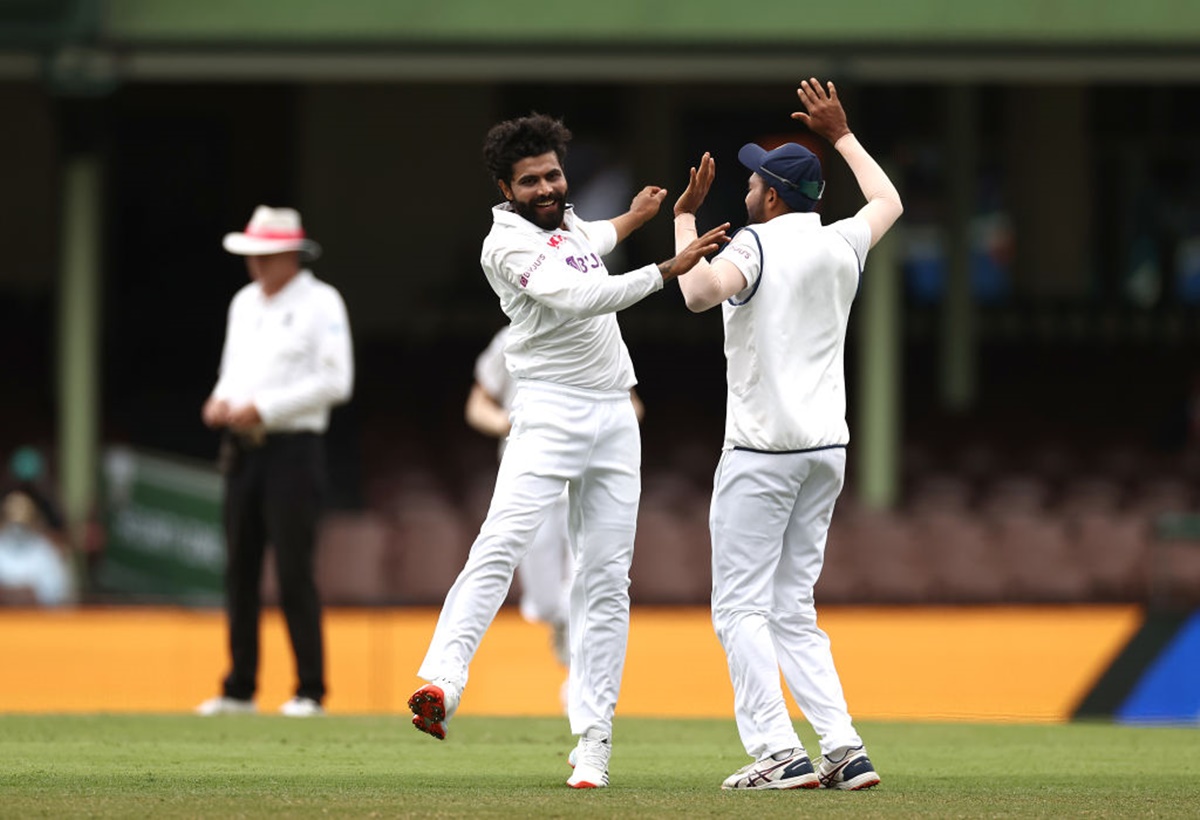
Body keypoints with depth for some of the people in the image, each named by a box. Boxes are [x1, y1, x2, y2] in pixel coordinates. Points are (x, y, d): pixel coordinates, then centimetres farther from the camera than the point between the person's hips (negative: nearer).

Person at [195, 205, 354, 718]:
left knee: (294, 572, -8)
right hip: (243, 447, 7)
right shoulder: (244, 303, 17)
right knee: (239, 570, 6)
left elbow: (335, 382, -13)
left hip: (292, 448, -7)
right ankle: (239, 690, 11)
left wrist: (264, 409, -17)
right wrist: (220, 401, 1)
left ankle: (311, 690, -3)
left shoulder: (320, 304, -5)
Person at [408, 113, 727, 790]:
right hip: (549, 413, -7)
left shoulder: (568, 222, 15)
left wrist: (635, 218, 55)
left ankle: (593, 738, 1)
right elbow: (577, 298, -25)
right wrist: (668, 271, -28)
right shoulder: (508, 244, -10)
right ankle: (443, 683, -36)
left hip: (614, 418, 7)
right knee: (501, 545, -25)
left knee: (607, 581, 1)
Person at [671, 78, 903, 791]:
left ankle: (778, 752, -13)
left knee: (742, 607, -3)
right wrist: (841, 135, 38)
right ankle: (844, 749, 0)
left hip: (762, 451, -7)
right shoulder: (843, 245, 9)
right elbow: (889, 201, 31)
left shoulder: (756, 245, -11)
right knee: (792, 608, 11)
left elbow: (700, 293, -31)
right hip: (828, 447, 7)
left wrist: (686, 219, -16)